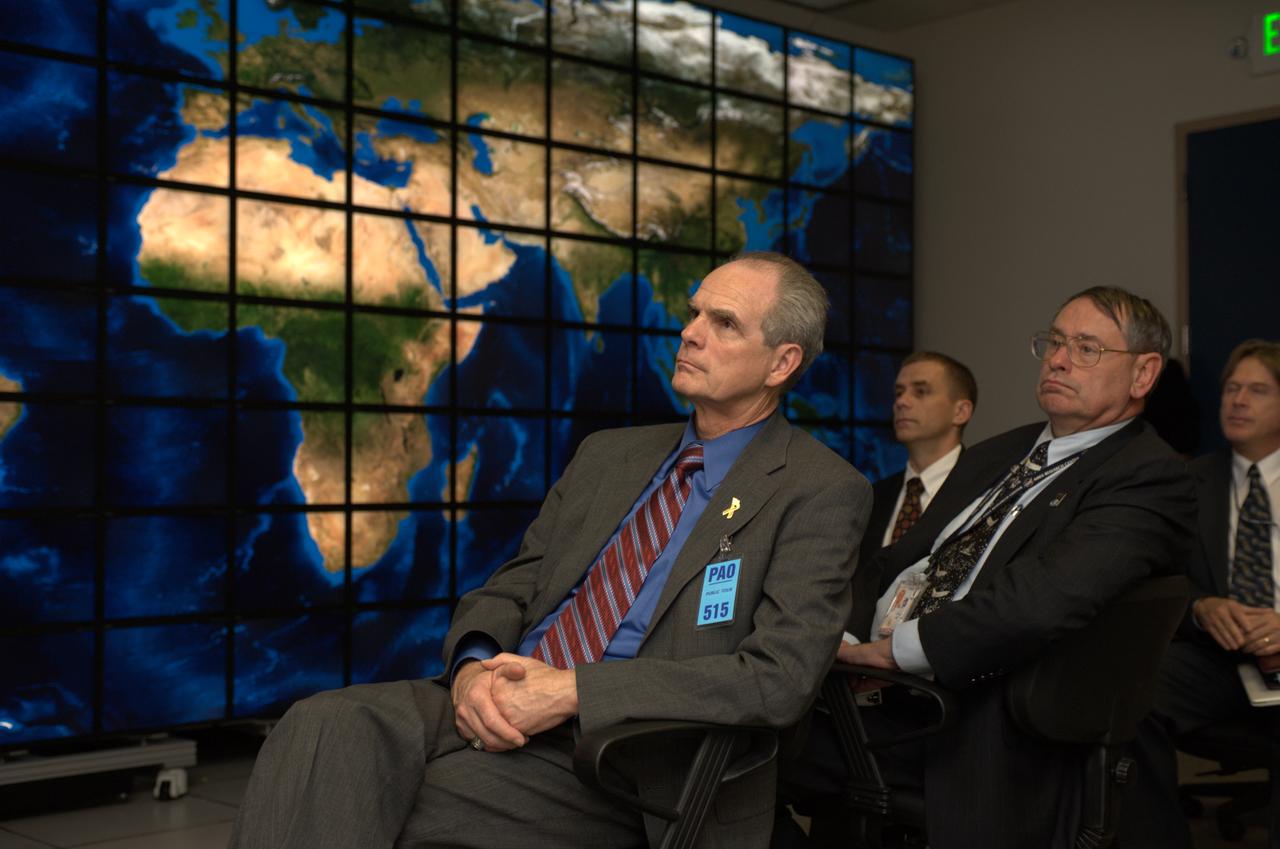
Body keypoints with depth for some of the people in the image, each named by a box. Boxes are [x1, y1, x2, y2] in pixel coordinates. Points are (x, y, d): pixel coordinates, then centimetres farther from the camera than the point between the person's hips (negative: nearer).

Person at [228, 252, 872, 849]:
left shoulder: (821, 492, -1)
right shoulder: (607, 455, 19)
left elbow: (778, 679, -13)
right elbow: (512, 586, 17)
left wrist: (572, 690, -17)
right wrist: (474, 666, -8)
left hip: (618, 750, -5)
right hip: (498, 710, 6)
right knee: (324, 728, -24)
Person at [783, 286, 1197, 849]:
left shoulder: (1150, 477, -4)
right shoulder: (992, 457, 23)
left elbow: (1042, 600, -20)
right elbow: (897, 564, 20)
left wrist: (898, 647, -16)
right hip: (876, 688, 8)